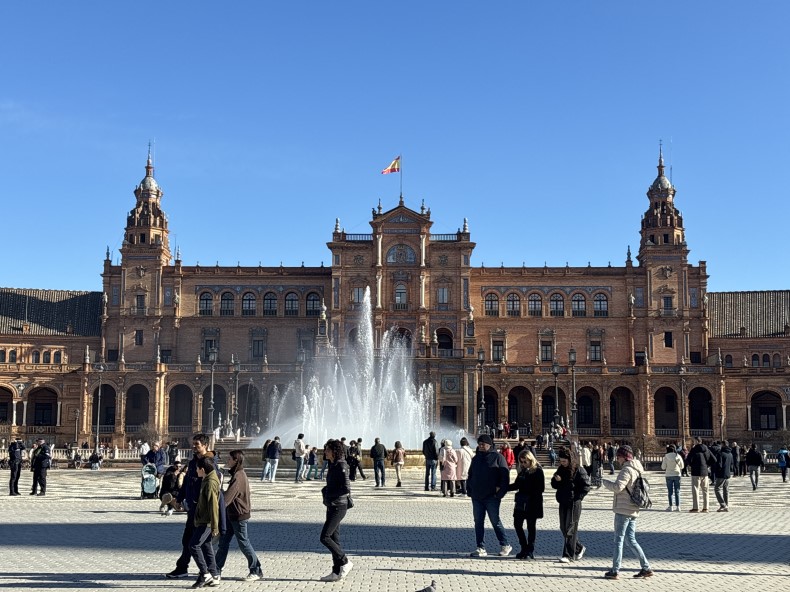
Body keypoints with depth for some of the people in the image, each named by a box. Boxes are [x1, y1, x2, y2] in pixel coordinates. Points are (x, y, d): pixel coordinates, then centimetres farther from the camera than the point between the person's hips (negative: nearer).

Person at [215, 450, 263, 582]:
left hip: (239, 515, -10)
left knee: (243, 543, -1)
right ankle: (217, 569, 19)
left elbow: (228, 496, -29)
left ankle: (256, 571, 9)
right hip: (232, 514, 10)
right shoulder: (239, 474, 10)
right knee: (223, 541, 12)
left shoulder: (238, 477, -21)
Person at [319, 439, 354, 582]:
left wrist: (329, 494, -13)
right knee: (333, 538, 10)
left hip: (338, 507, -10)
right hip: (332, 506, 10)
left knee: (324, 537, -9)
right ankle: (337, 572, 14)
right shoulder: (333, 465, 12)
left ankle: (345, 562, 2)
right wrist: (325, 490, 5)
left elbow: (346, 488, -22)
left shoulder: (341, 467, -16)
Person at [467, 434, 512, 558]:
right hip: (477, 497, 6)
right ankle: (481, 548, 10)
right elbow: (470, 476, 21)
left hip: (491, 497, -6)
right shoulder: (476, 458, 14)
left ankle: (505, 546, 15)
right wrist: (469, 490, 8)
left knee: (495, 521, 1)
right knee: (478, 522, 5)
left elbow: (505, 476, -8)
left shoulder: (497, 457, -4)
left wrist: (499, 493, -13)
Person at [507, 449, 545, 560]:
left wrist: (530, 492, -23)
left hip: (532, 504, -7)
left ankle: (530, 551, 13)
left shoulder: (538, 471, -9)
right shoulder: (522, 470, 10)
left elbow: (541, 488, -12)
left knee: (531, 527, 3)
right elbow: (517, 485, 16)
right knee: (517, 524, 6)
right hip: (521, 503, 7)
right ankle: (524, 548, 20)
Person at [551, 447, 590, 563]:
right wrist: (556, 480, -7)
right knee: (563, 528, 11)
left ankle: (568, 555, -2)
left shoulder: (578, 470, -11)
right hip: (563, 503, 7)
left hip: (574, 503, -7)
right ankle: (579, 548, 29)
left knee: (570, 528, -6)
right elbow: (554, 485, 14)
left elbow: (586, 487, -10)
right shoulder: (560, 469, 9)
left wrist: (577, 497, -14)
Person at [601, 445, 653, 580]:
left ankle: (615, 571, 2)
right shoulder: (637, 470, 16)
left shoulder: (627, 470, -14)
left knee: (618, 540, -2)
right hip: (633, 511, 9)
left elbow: (617, 487, -23)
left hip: (623, 510, -9)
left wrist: (605, 482, -7)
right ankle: (646, 568, 12)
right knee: (631, 540, 14)